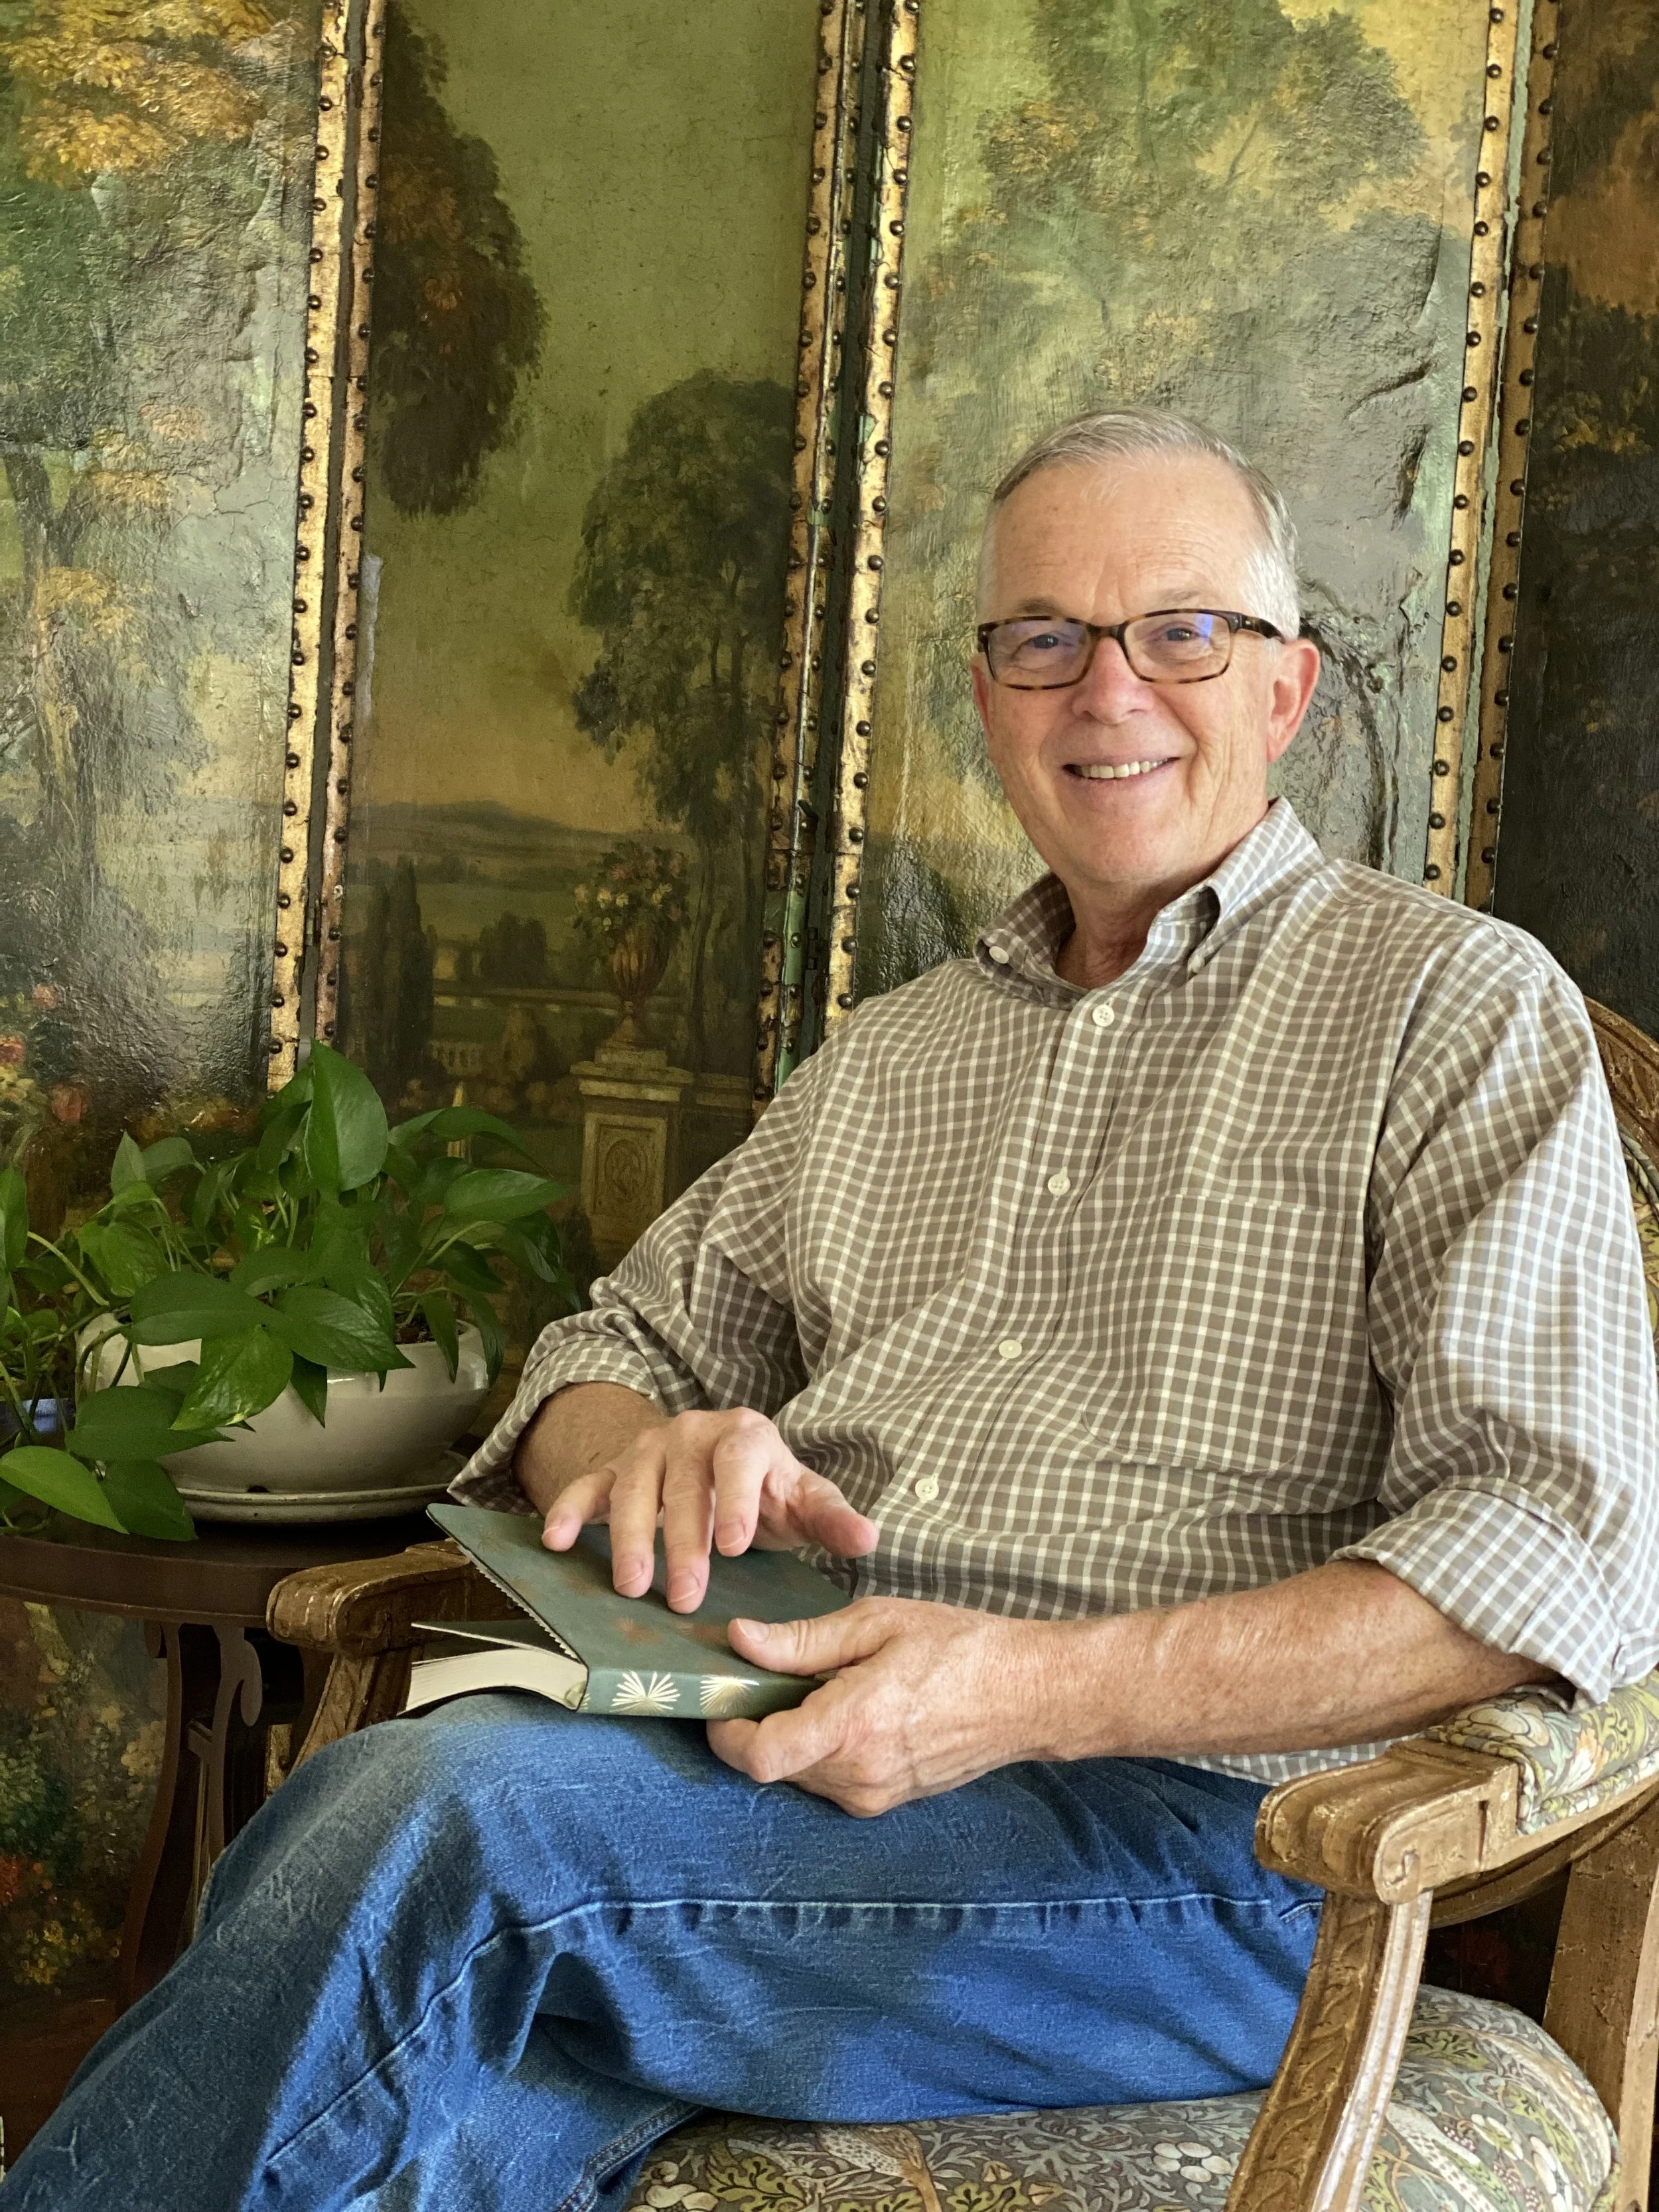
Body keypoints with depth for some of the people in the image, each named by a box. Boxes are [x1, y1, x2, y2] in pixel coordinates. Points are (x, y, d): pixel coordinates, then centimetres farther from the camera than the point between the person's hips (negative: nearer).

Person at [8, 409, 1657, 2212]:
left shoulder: (1455, 1006, 4)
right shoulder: (887, 1056, 25)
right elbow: (616, 1349, 26)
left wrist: (1034, 1691, -18)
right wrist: (650, 1447, -2)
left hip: (1179, 1829, -4)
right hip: (757, 1753, 5)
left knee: (428, 1813, -29)